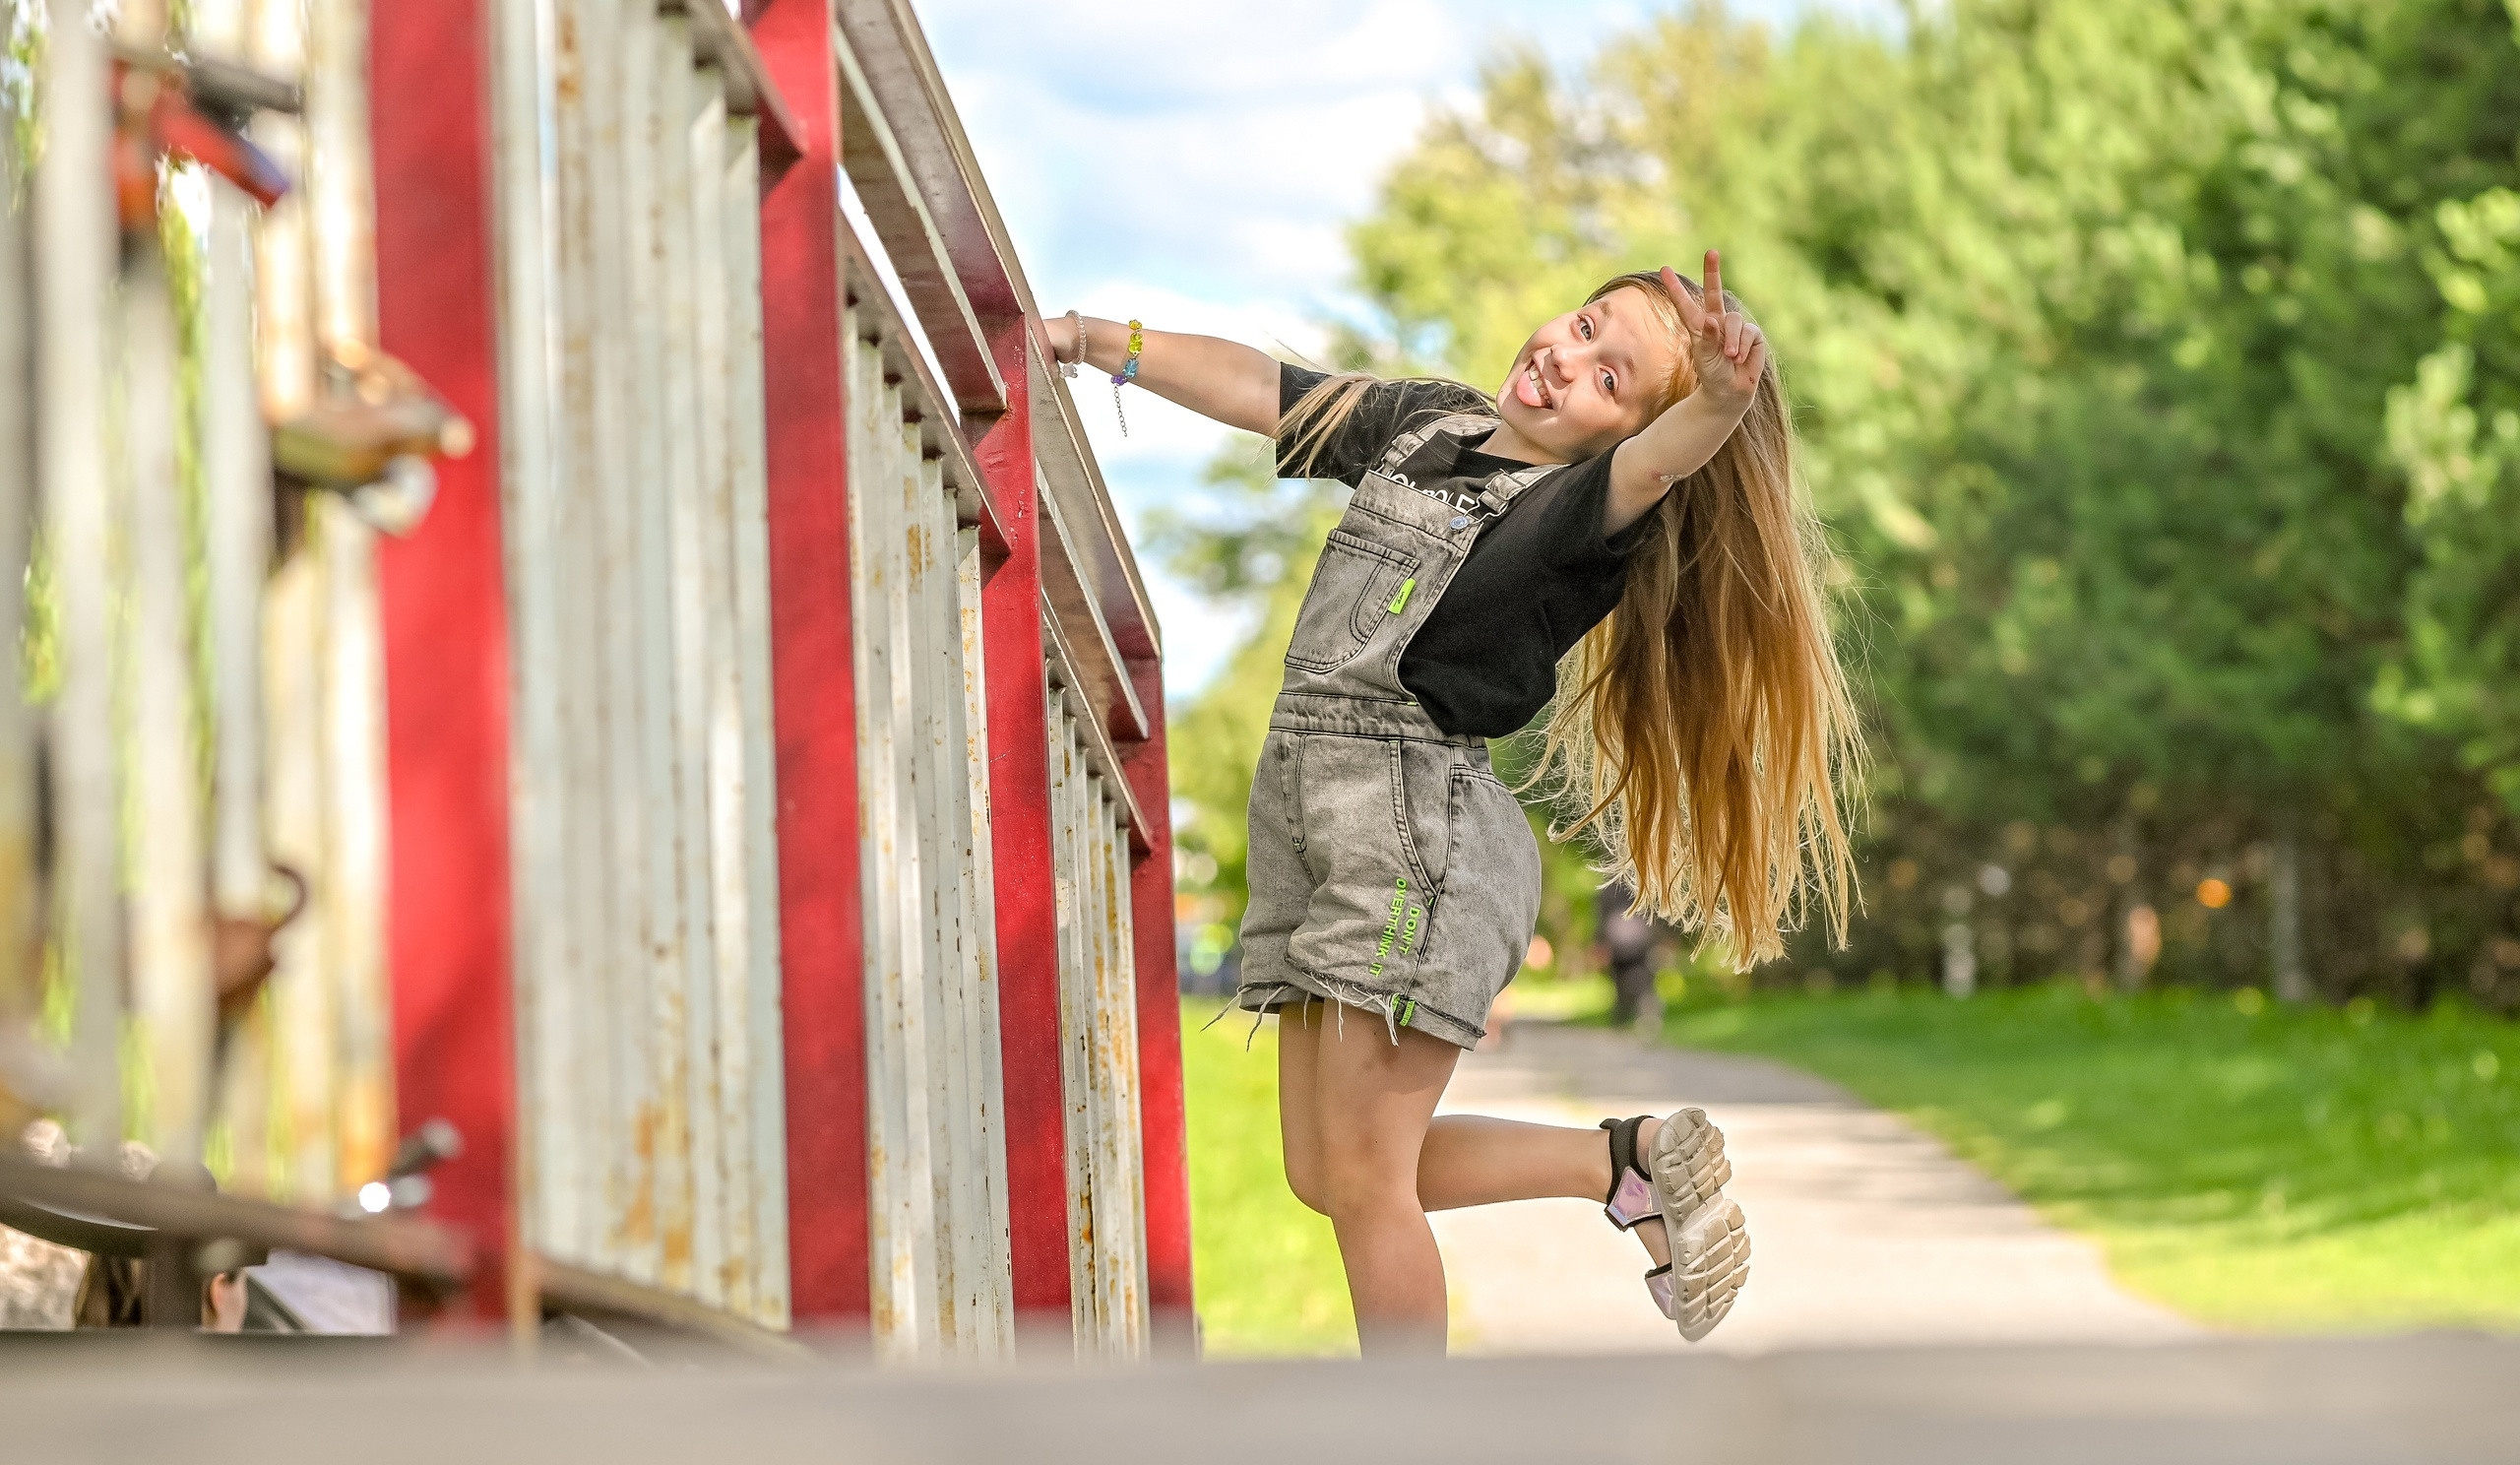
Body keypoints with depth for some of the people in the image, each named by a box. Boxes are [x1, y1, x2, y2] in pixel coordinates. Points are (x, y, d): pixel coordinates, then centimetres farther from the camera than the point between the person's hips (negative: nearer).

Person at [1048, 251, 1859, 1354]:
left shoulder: (1586, 509, -10)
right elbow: (1251, 388, 23)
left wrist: (1719, 397, -55)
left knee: (1362, 1182, -5)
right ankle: (1633, 1159, 23)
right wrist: (1085, 340, 20)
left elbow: (1663, 458, -33)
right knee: (1324, 1174, 13)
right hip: (1308, 810, 8)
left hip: (1421, 824, -8)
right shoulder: (1426, 424, 13)